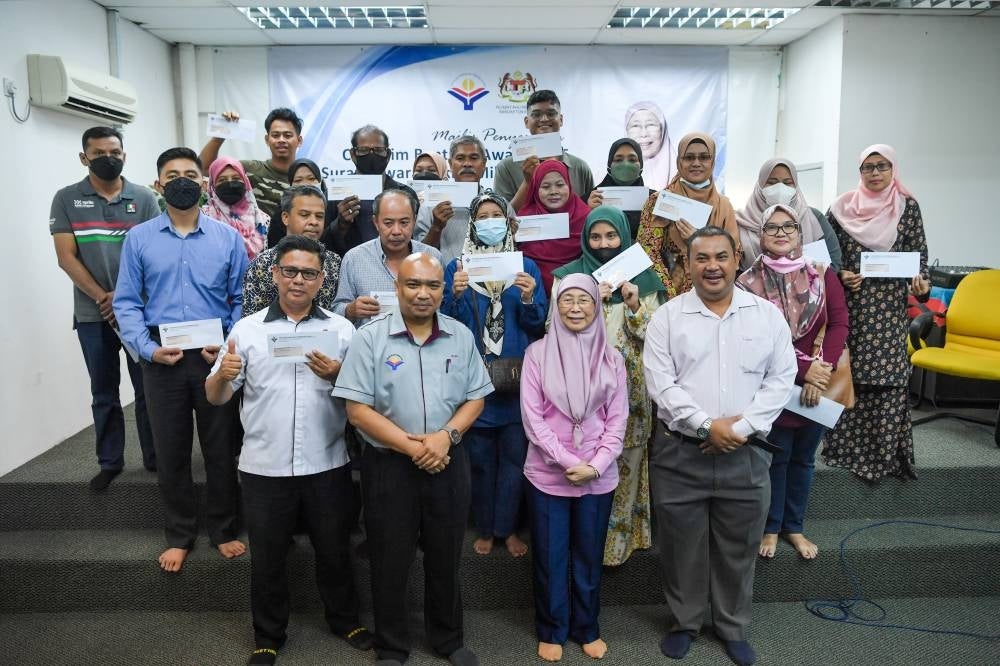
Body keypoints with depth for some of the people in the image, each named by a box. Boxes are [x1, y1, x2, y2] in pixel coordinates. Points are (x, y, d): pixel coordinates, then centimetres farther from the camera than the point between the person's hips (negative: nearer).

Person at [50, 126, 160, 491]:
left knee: (148, 388, 5)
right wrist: (103, 298, -12)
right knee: (104, 393, 10)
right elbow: (66, 257, -2)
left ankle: (155, 457, 18)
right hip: (93, 314, 1)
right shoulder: (66, 199, 4)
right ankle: (109, 462, 21)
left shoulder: (144, 198, 3)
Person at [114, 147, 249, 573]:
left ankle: (223, 530, 27)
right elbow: (127, 302, 1)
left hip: (215, 357, 0)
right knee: (170, 450, 11)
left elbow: (242, 299, 3)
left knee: (221, 447, 9)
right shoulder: (138, 238, 3)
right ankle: (179, 535, 28)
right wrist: (148, 348, -12)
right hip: (162, 359, 1)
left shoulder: (228, 238, 3)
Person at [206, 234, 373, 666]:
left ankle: (345, 620, 38)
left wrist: (337, 376, -20)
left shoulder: (341, 329, 1)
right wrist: (222, 375, -21)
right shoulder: (247, 328, 1)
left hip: (326, 466, 0)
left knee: (333, 551, 15)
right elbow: (215, 397, 2)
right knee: (266, 559, 14)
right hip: (264, 467, 0)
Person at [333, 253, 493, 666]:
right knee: (390, 561, 11)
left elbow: (475, 398, 5)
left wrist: (446, 435, -13)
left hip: (448, 464, 3)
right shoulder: (370, 338, -8)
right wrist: (410, 446, -17)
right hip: (389, 465, -2)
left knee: (446, 558, 16)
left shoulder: (461, 336, 2)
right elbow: (358, 411, -11)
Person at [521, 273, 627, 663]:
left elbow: (617, 419, 1)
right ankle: (551, 631, 30)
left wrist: (594, 466, -10)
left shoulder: (611, 357, 1)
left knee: (589, 557, 15)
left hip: (599, 477, 2)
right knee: (550, 558, 10)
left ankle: (587, 629, 34)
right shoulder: (538, 353, -6)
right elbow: (532, 417, -9)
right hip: (547, 475, -2)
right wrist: (569, 462, -14)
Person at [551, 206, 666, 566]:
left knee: (626, 460, 6)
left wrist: (635, 306, -12)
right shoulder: (569, 276, 3)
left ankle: (620, 536, 21)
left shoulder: (643, 279, 7)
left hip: (630, 388, 1)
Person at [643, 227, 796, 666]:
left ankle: (733, 627, 34)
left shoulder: (767, 315, 3)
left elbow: (781, 378, 0)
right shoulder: (667, 317, -2)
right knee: (681, 544, 10)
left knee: (738, 547, 13)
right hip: (679, 452, -1)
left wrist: (743, 427, -11)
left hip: (745, 453, 1)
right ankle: (683, 622, 32)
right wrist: (706, 425, -16)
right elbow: (660, 384, -8)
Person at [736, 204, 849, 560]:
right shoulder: (748, 282, -11)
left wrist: (821, 372, -17)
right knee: (776, 458, 9)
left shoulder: (823, 274, -1)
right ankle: (770, 527, 28)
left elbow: (839, 324, -6)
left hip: (819, 384, 3)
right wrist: (803, 369, -21)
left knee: (803, 459, 16)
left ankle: (794, 526, 33)